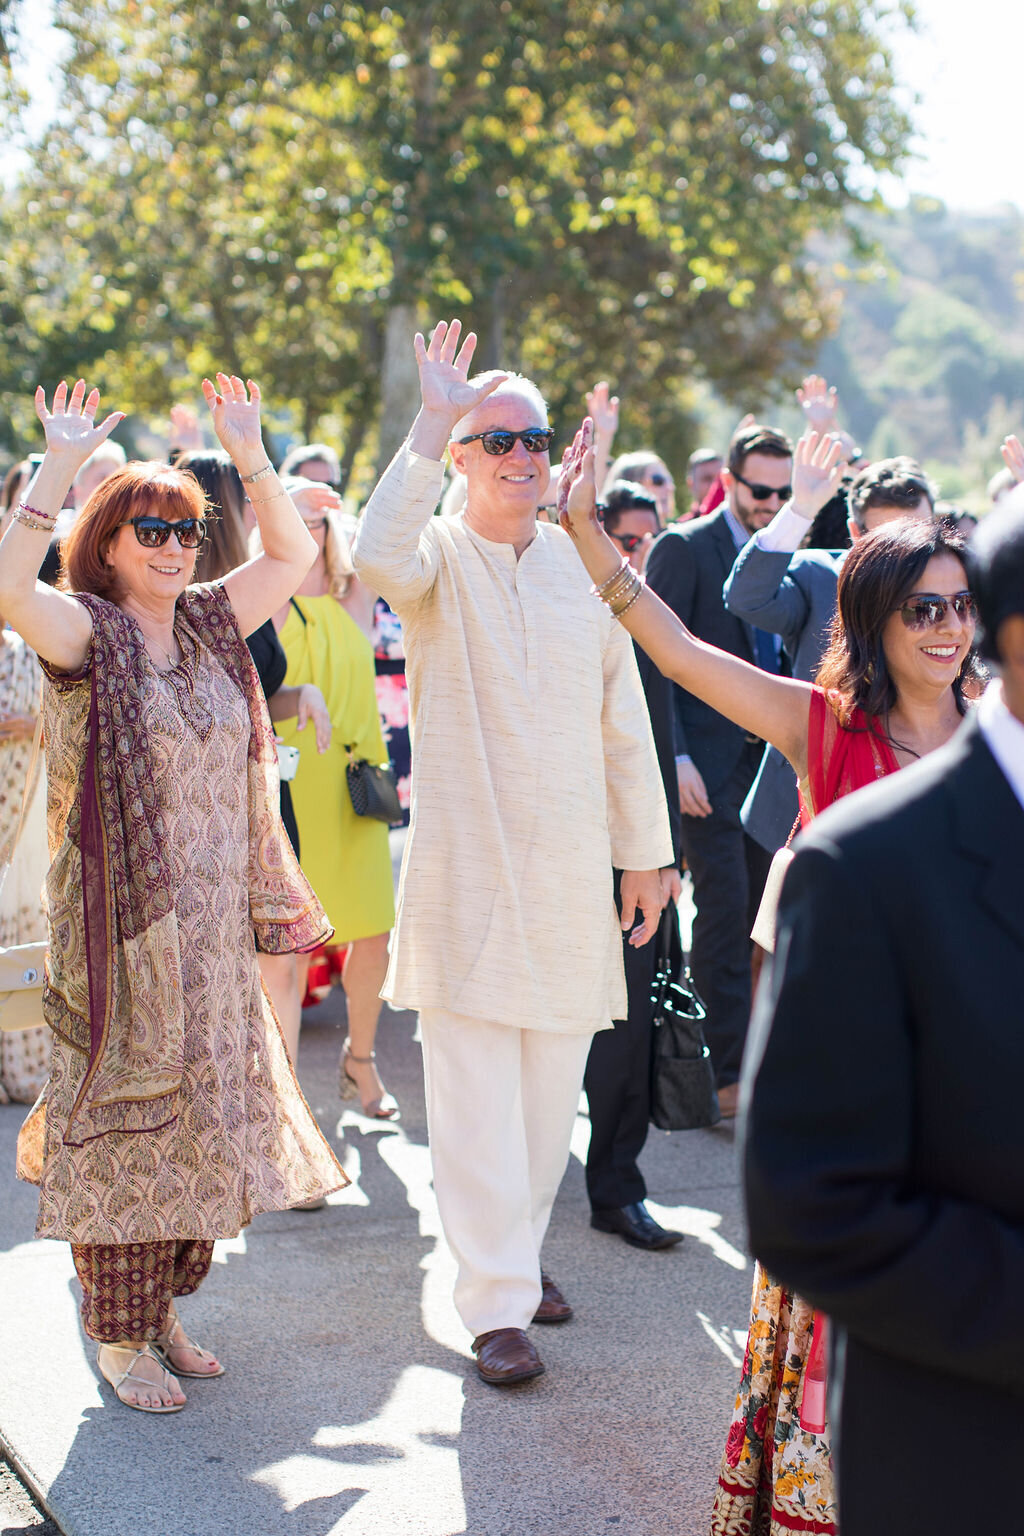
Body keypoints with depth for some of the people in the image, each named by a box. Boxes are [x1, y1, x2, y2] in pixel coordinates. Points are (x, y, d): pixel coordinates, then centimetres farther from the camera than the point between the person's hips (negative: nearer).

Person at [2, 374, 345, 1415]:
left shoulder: (209, 626, 9)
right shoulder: (84, 631, -8)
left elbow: (294, 555, 14)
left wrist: (250, 455, 4)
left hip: (216, 926, 6)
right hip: (123, 926, -6)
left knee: (202, 1119, 12)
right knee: (125, 1120, 0)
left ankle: (162, 1310, 26)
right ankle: (118, 1338, 11)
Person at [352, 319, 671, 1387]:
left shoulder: (585, 566, 9)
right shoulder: (437, 557, -2)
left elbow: (625, 720, 13)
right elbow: (377, 559, -29)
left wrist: (646, 851, 14)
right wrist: (430, 422, -26)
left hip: (572, 869, 4)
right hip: (465, 869, -4)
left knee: (552, 1087, 12)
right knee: (476, 1090, -4)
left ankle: (520, 1246, 31)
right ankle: (497, 1304, 2)